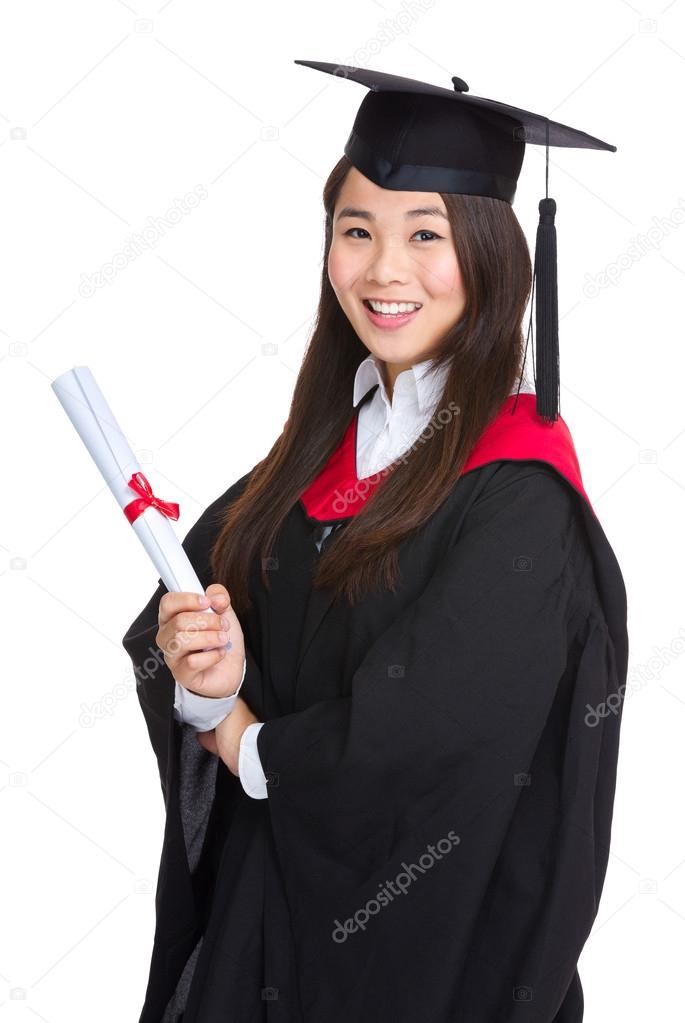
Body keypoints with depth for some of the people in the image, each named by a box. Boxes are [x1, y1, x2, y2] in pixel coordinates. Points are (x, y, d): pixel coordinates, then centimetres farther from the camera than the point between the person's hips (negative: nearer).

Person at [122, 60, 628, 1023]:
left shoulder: (519, 501, -22)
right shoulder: (335, 435, 0)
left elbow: (424, 752, -26)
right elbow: (196, 595, 1)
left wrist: (242, 738, -11)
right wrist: (208, 681, -20)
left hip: (432, 934, -6)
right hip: (269, 887, 6)